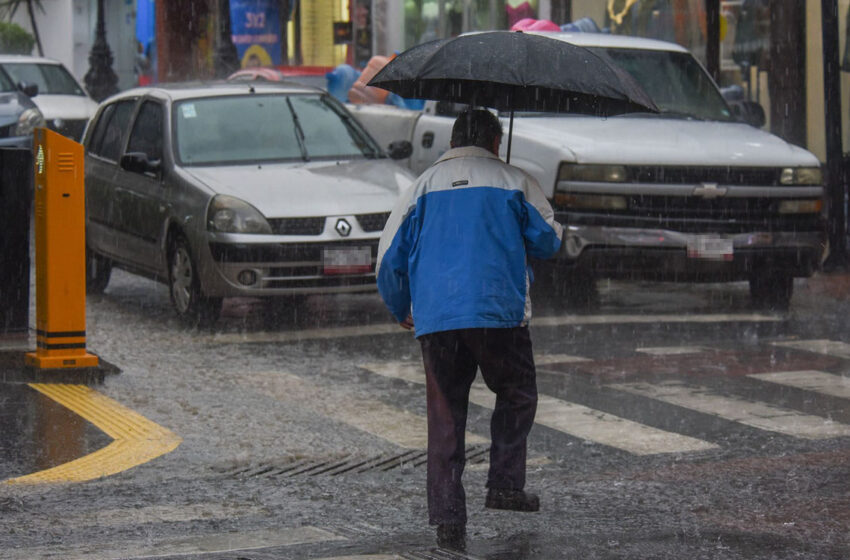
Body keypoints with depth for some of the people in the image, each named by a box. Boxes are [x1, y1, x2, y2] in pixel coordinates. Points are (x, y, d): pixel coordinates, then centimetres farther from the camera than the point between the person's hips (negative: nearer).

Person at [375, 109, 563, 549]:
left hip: (435, 319, 2)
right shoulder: (514, 182, 7)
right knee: (516, 395, 18)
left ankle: (447, 517, 1)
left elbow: (390, 256, 12)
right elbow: (549, 240, 13)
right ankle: (505, 484, 6)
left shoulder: (423, 186, 13)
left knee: (444, 415, 6)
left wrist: (400, 310, 28)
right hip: (498, 313, -2)